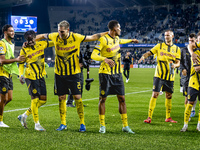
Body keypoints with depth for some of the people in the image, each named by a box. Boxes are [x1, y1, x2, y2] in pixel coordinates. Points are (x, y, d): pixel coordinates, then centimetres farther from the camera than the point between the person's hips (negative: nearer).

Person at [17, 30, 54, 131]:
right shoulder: (24, 50, -6)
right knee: (35, 99, -7)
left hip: (41, 76, 5)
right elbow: (21, 64, 1)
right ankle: (37, 124, 4)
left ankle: (24, 115, 21)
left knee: (43, 100, 6)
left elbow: (53, 43, 19)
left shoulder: (41, 44, 3)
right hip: (31, 77, -5)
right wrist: (21, 75, -12)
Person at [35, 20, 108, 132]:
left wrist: (107, 33, -3)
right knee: (61, 98, 5)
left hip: (74, 73, -2)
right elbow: (43, 36, 15)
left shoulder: (76, 37, -10)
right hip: (60, 73, 2)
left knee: (77, 97, -4)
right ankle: (63, 123, 16)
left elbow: (93, 37, -1)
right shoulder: (55, 37, -3)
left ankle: (82, 123, 6)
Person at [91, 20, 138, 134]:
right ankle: (102, 125, 11)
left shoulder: (116, 38, 9)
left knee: (122, 98, 3)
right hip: (105, 73, -6)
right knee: (103, 99, 0)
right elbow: (93, 55, -21)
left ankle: (125, 126, 8)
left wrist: (131, 40, 46)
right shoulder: (103, 40, -14)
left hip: (117, 73, 7)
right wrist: (105, 59, -37)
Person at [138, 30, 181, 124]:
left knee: (169, 96, 10)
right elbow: (149, 53, 0)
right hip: (159, 75, -3)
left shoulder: (177, 49, 9)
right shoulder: (160, 46, 3)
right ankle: (149, 117, -7)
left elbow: (178, 63, 7)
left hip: (170, 76, 3)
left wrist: (175, 65, -16)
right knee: (155, 95, -9)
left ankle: (168, 117, 23)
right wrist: (143, 56, -21)